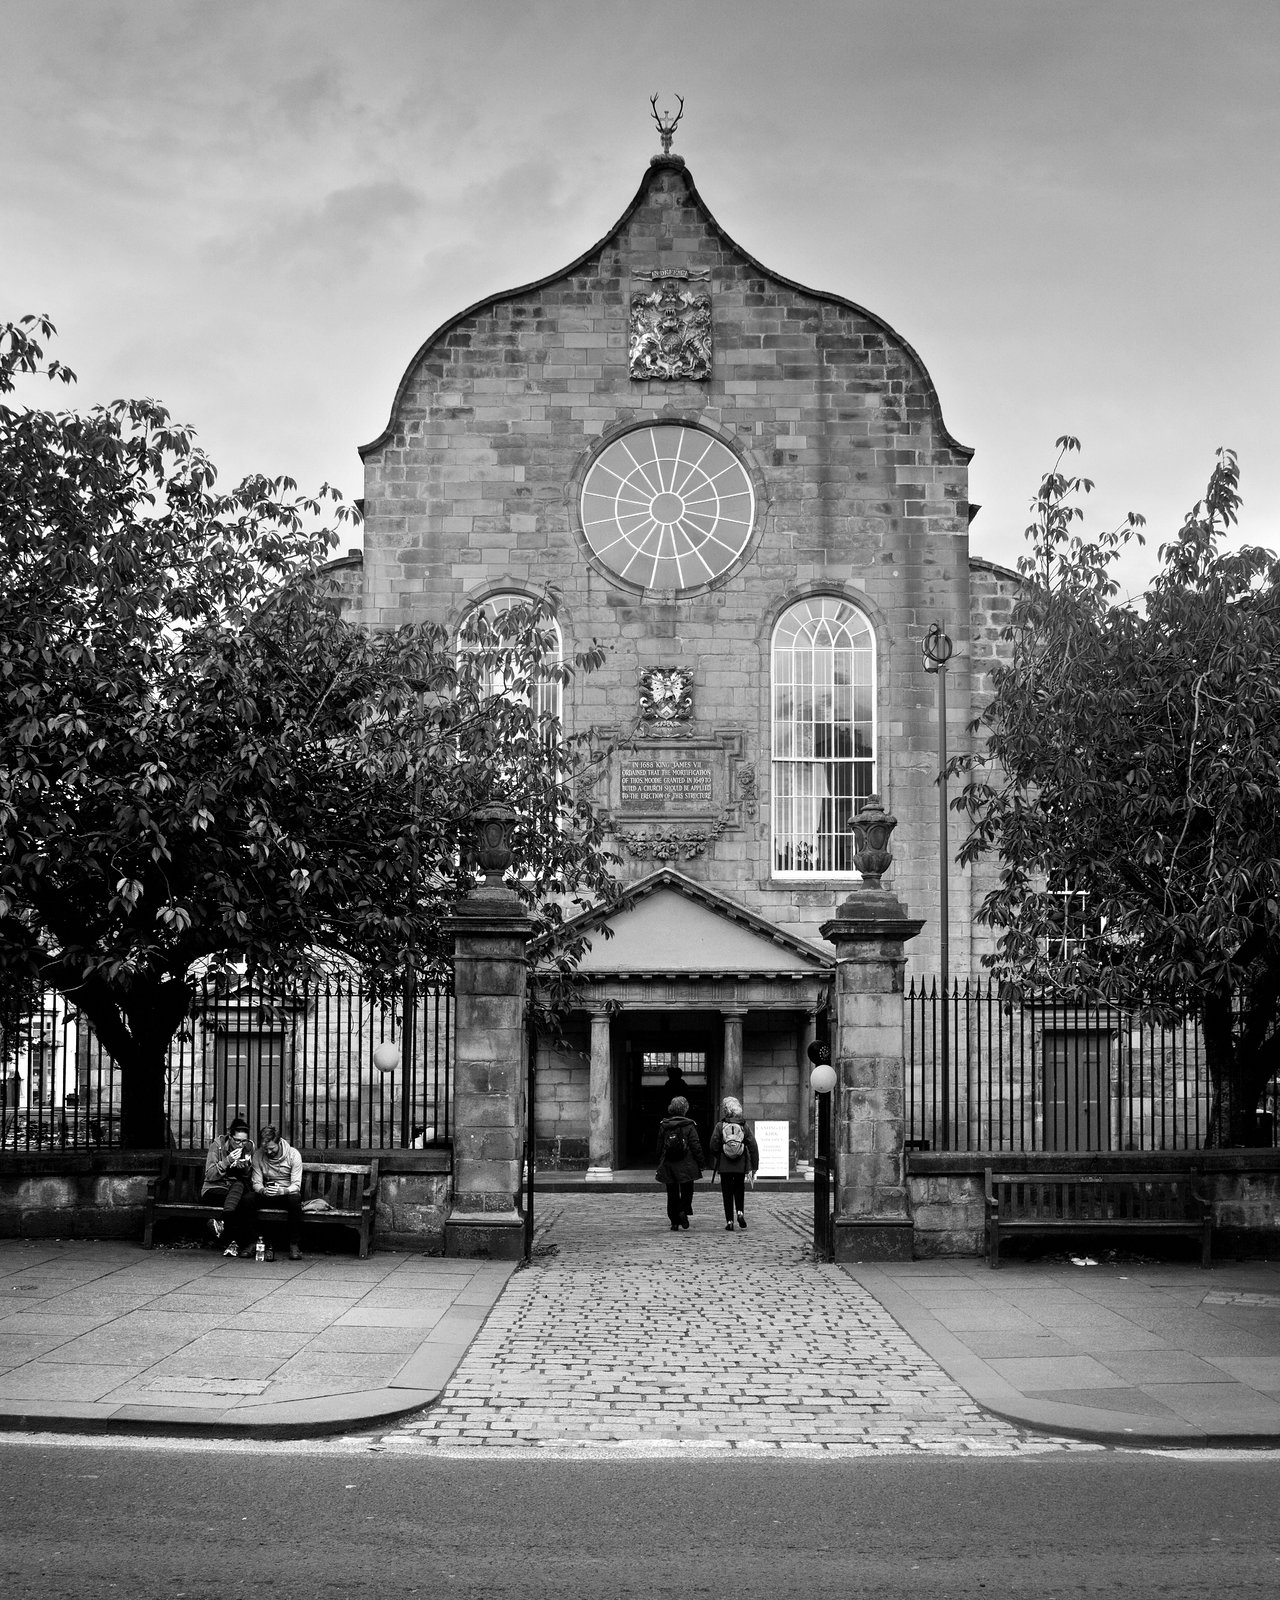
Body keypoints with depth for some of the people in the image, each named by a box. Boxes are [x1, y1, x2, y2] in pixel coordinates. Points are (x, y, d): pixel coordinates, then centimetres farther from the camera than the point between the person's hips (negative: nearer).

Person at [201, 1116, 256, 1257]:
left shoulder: (250, 1148, 3)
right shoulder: (217, 1145, -6)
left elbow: (252, 1177, 7)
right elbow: (209, 1175, -12)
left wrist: (246, 1167, -15)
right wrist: (227, 1161, -25)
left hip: (240, 1190, 3)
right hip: (215, 1191, -3)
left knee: (249, 1198, -33)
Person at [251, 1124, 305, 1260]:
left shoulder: (293, 1154, -12)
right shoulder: (258, 1155, -4)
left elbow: (296, 1185, -15)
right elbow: (256, 1183, -4)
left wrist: (282, 1191, -37)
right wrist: (263, 1190, -29)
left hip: (287, 1193, -2)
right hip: (267, 1196, 2)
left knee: (295, 1199, -39)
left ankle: (294, 1246, -32)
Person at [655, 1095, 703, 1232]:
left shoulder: (663, 1126, 2)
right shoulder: (689, 1126, -8)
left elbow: (659, 1147, 8)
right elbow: (696, 1146, -7)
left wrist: (659, 1164, 17)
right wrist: (700, 1164, 0)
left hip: (668, 1166, 3)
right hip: (686, 1166, -3)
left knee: (672, 1194, 9)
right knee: (687, 1191, 11)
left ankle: (674, 1221, 7)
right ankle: (684, 1211, -13)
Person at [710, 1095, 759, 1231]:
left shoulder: (720, 1126, -7)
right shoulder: (744, 1127, -2)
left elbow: (713, 1147, -6)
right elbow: (753, 1147, -3)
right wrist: (754, 1168, 3)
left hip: (724, 1165, -1)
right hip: (741, 1165, 1)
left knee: (727, 1193, 8)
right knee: (739, 1189, 20)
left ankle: (729, 1222, 5)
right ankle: (740, 1212, -1)